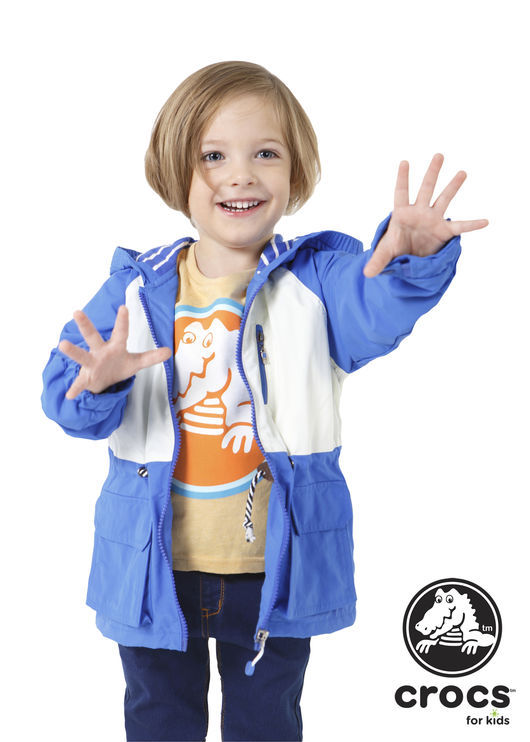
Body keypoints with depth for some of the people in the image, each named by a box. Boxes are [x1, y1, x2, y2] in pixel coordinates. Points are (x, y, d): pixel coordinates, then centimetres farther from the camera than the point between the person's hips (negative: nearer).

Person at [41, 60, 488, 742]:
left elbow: (374, 312, -31)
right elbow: (65, 392, -9)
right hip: (155, 567, 2)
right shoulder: (136, 288, -5)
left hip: (273, 571, -1)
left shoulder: (317, 277, -10)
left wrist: (408, 259, -54)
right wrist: (99, 384, -33)